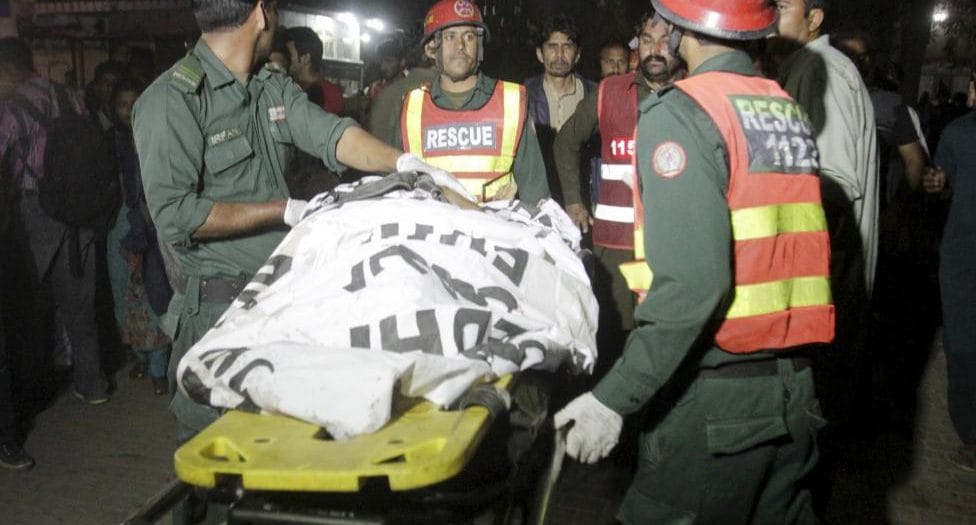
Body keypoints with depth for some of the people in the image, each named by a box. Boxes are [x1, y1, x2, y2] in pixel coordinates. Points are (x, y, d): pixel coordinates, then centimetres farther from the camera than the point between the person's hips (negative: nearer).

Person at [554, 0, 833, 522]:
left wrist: (614, 397, -19)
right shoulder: (788, 110, 8)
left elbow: (691, 281, -22)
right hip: (794, 386, 7)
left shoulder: (680, 112, -12)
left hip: (715, 398, -7)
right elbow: (790, 247, 8)